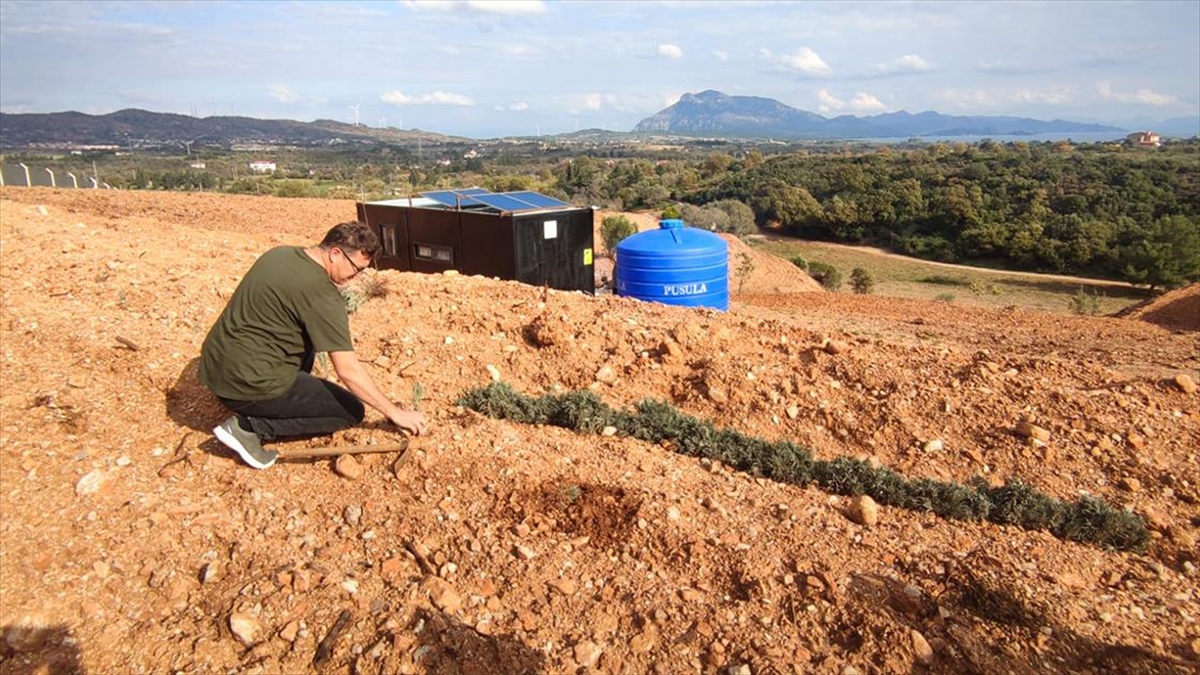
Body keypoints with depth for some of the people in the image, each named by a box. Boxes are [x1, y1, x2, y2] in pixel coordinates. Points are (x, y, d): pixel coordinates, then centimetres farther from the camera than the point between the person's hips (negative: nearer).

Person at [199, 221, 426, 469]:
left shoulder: (279, 253, 6)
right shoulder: (322, 294, -19)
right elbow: (348, 370, -19)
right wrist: (395, 413, -11)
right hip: (247, 385, -9)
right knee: (352, 411, 2)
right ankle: (251, 426, -5)